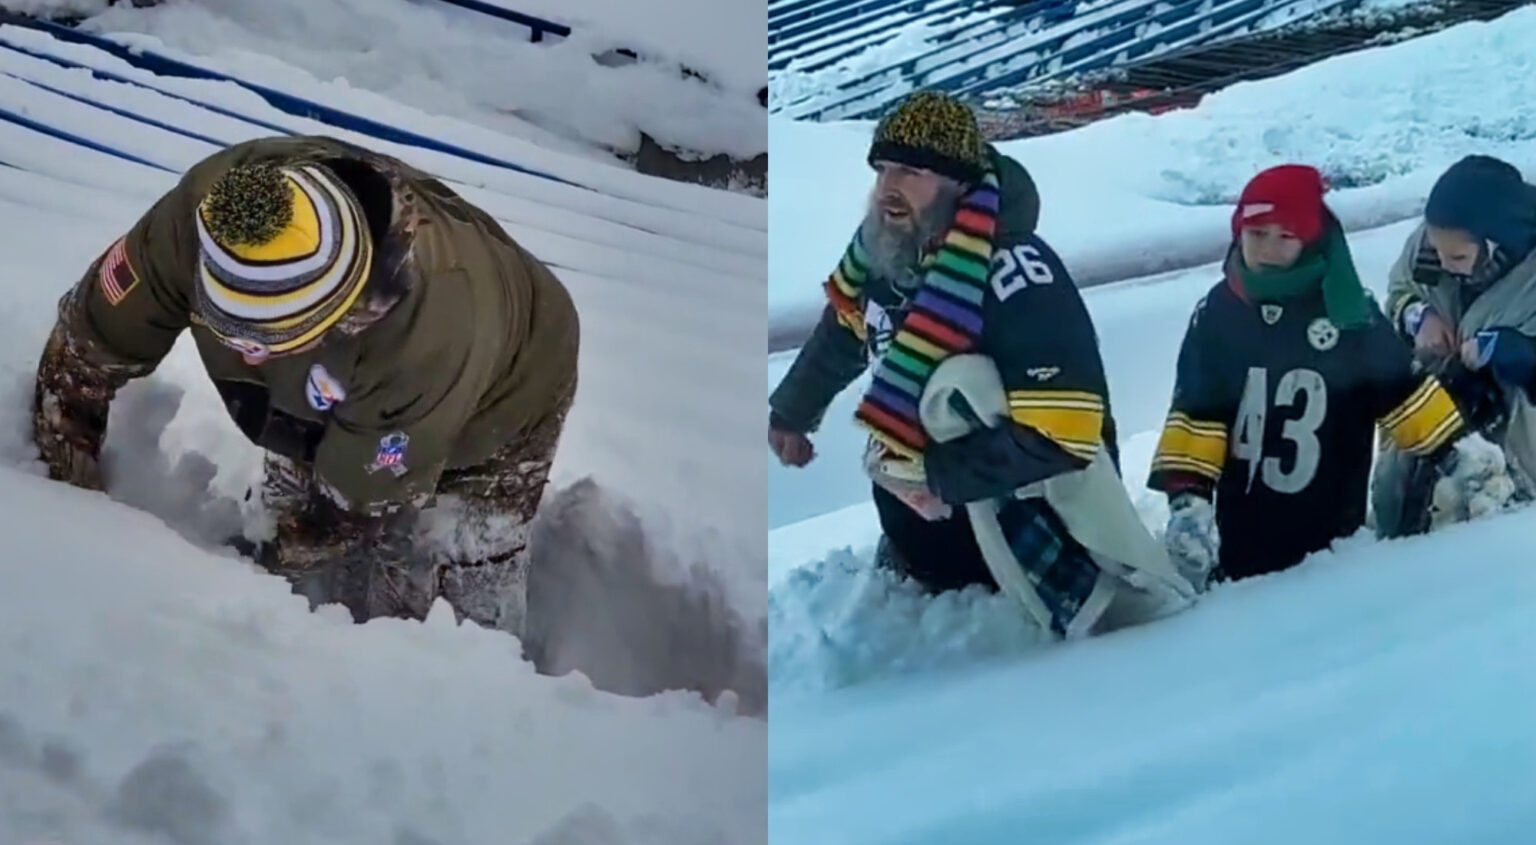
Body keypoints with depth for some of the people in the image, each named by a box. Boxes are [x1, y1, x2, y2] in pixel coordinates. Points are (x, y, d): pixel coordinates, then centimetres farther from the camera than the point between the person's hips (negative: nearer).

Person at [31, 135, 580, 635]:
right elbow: (87, 344, -21)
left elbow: (359, 501, -33)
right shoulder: (204, 211, -37)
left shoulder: (432, 332, -50)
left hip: (494, 405, -4)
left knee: (461, 614, -3)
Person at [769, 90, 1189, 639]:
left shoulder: (1017, 276, -32)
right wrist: (791, 413, 26)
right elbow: (845, 328, 14)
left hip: (1028, 515, -7)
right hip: (920, 516, 8)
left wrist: (935, 474, -28)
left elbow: (1060, 436, -34)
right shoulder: (880, 248, -8)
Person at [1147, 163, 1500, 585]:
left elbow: (1400, 388, -2)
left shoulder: (1345, 308, -8)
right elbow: (1196, 413, -3)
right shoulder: (1219, 311, -3)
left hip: (1330, 523, -1)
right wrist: (1187, 495, -12)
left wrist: (1452, 453, -7)